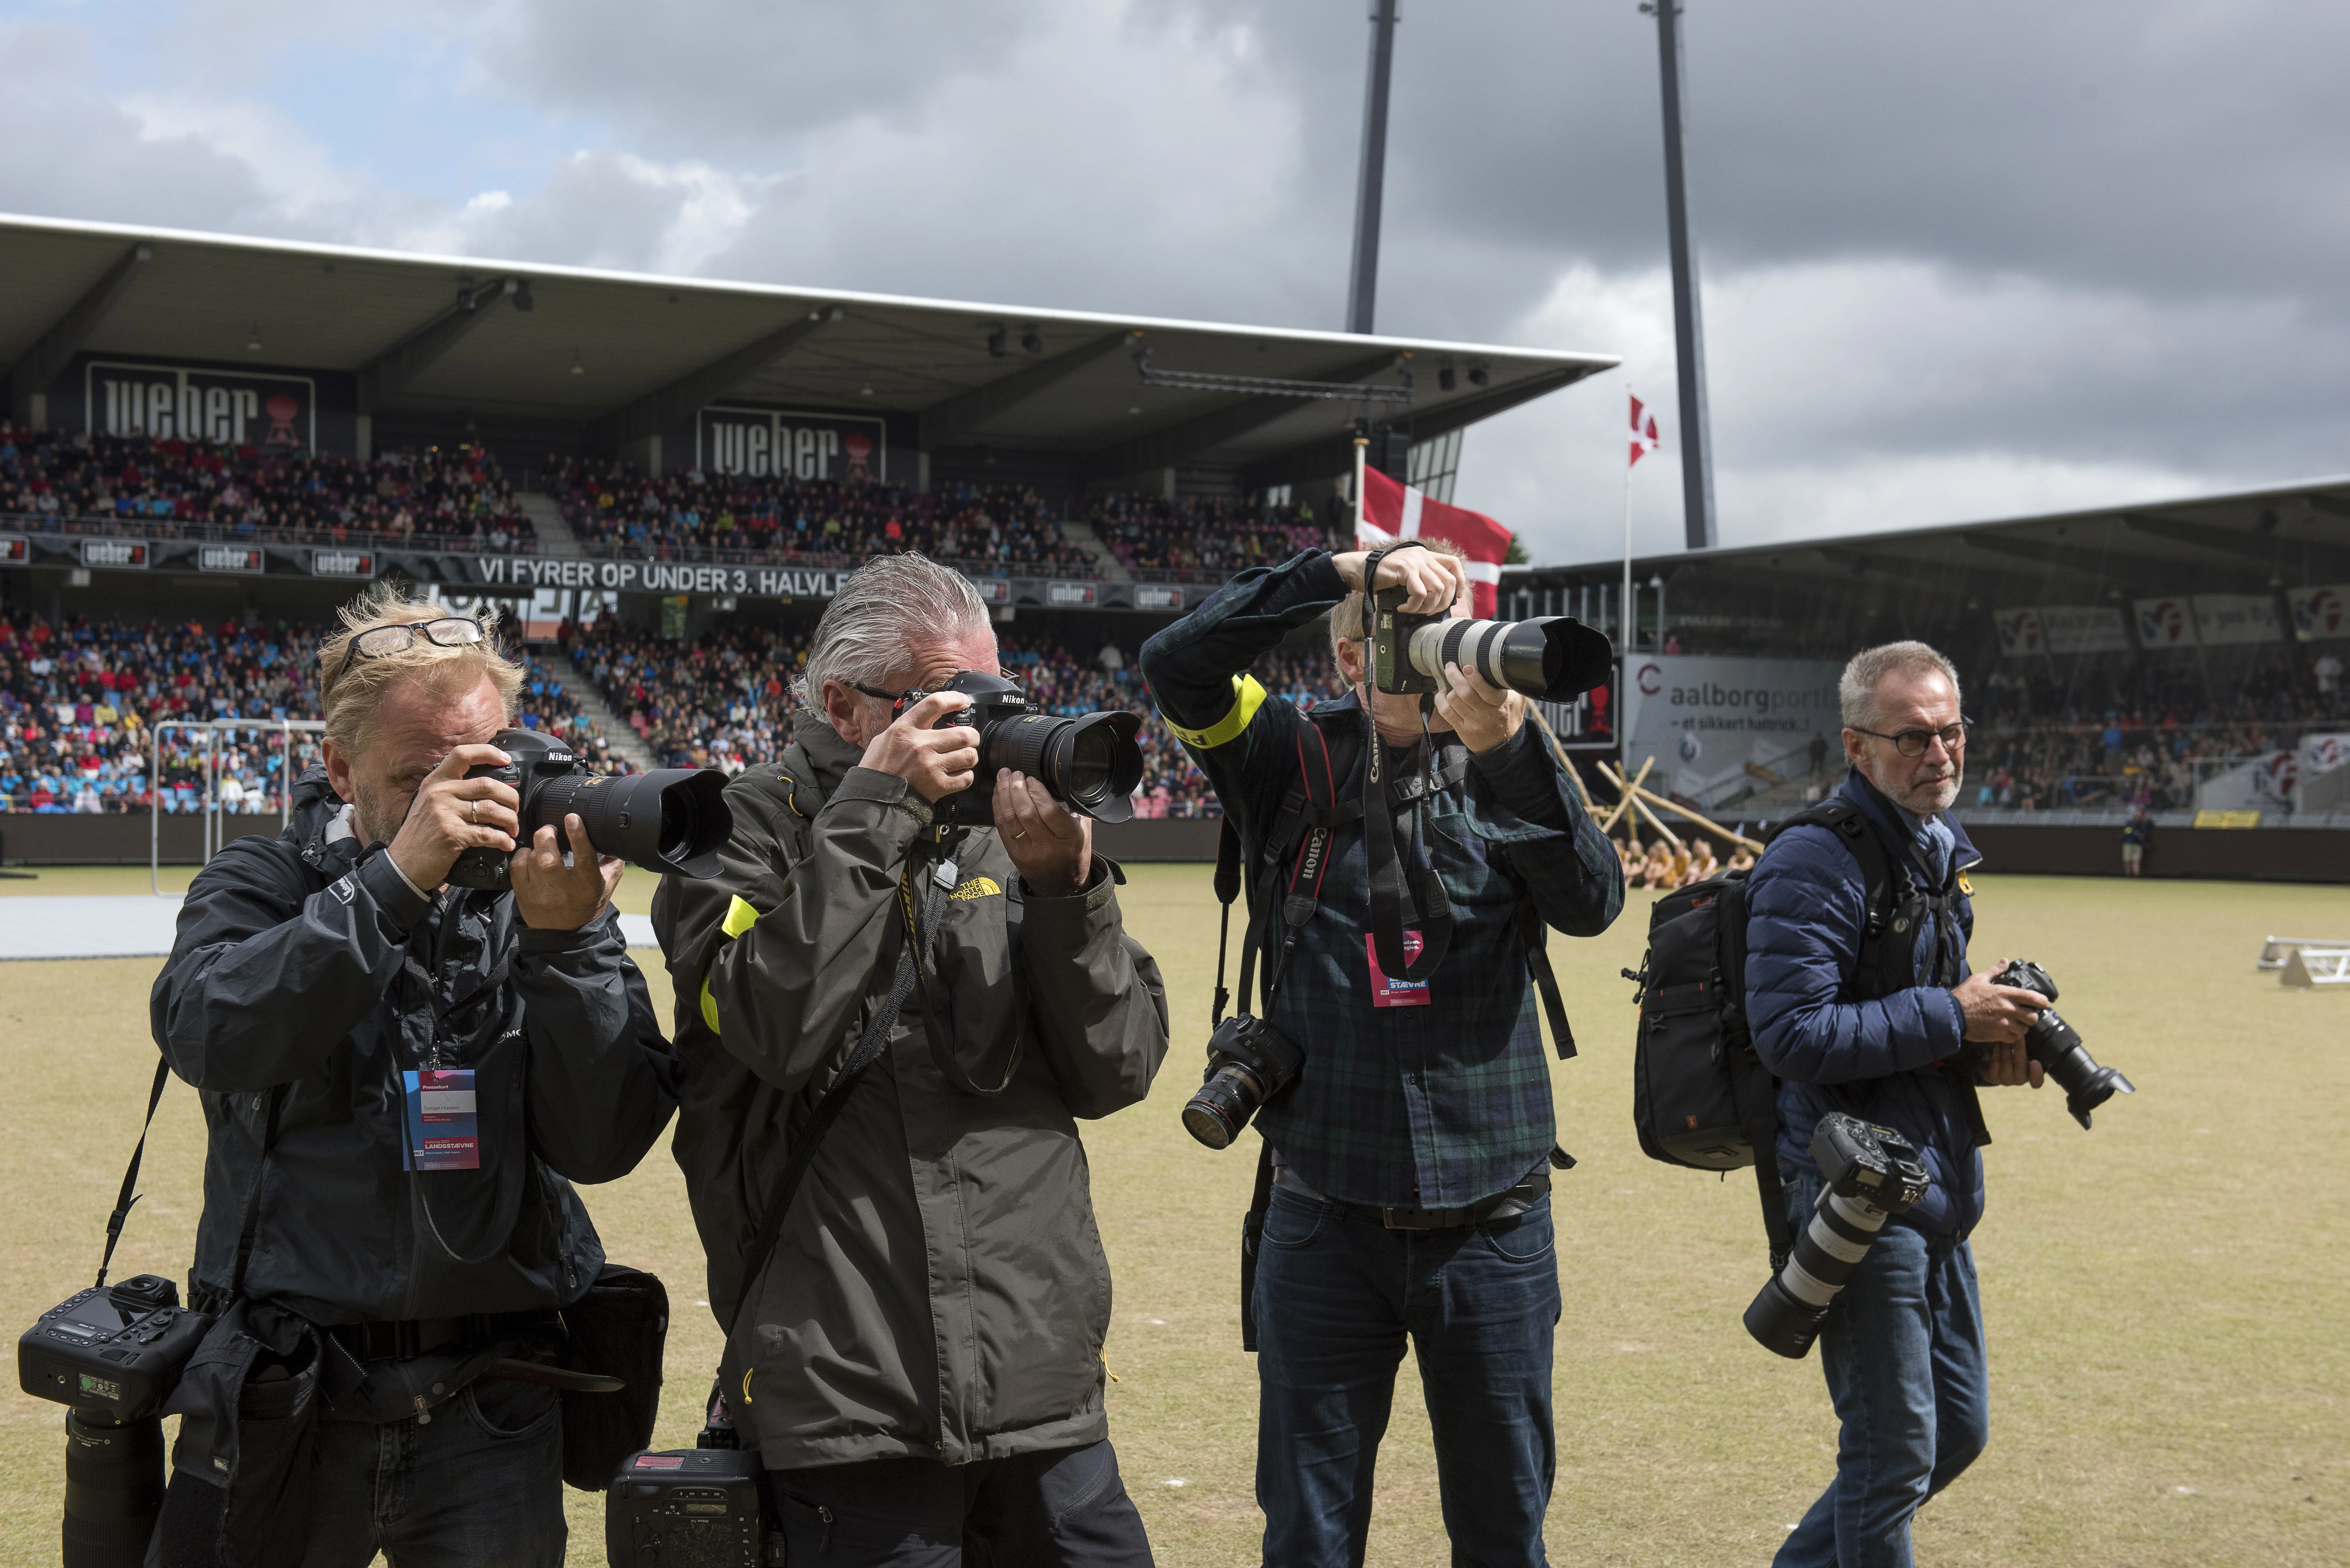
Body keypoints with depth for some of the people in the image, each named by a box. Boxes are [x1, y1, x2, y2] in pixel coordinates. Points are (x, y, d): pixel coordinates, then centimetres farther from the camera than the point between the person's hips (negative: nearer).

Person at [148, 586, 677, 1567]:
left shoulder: (540, 900, 0)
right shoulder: (261, 887, 1)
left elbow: (603, 1145, -8)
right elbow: (207, 1034, -21)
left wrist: (566, 944, -21)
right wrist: (395, 880, -27)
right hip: (278, 1396, 0)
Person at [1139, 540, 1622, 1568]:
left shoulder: (1507, 770, 3)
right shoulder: (1298, 761, 0)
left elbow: (1591, 903, -11)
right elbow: (1176, 665, -14)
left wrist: (1506, 748, -23)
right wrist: (1340, 571, -21)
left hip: (1493, 1224, 2)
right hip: (1326, 1224, -1)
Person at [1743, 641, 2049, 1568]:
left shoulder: (1938, 848, 13)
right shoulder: (1813, 862, -17)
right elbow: (1791, 1035, -24)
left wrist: (1987, 1044, 3)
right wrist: (1948, 1018, -20)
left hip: (1937, 1189, 9)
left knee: (1959, 1430, 18)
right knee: (1895, 1452, 0)